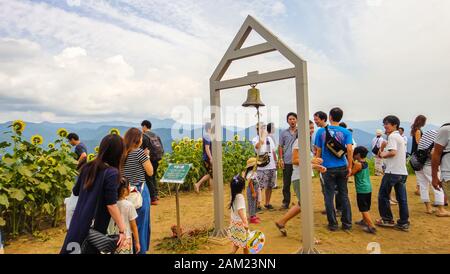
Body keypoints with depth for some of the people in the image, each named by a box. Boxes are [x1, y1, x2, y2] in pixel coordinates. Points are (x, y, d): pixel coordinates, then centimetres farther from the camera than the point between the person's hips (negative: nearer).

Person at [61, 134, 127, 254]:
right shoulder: (112, 173, -19)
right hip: (95, 226, -5)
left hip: (78, 221, 5)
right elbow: (111, 205, -22)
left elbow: (75, 191, 14)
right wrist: (122, 230, -17)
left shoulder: (87, 167, 0)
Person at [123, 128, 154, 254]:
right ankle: (140, 250, 17)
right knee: (141, 222, 7)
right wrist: (147, 156, 1)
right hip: (139, 190, -6)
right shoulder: (140, 152, -13)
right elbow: (150, 172, -9)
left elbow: (121, 173, 13)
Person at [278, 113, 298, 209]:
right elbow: (280, 146, 9)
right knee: (286, 183, 7)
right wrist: (280, 159, 0)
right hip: (287, 161, 1)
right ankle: (286, 202, 17)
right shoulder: (283, 133, 9)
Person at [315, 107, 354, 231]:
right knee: (344, 195, 12)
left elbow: (318, 151, 2)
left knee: (329, 196, 7)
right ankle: (347, 223, 18)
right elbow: (349, 149, -11)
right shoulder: (346, 132, -1)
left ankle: (333, 224, 13)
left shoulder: (321, 131, -1)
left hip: (328, 168, -1)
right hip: (342, 167, 2)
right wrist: (350, 167, -5)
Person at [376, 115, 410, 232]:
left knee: (383, 196, 4)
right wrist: (384, 153, 10)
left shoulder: (392, 136, -10)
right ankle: (404, 223, 12)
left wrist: (383, 155, -6)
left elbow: (393, 152, -23)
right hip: (403, 172, 9)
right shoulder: (400, 137, 19)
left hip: (393, 172, -9)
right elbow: (398, 153, 18)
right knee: (402, 199, 8)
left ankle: (387, 219, 12)